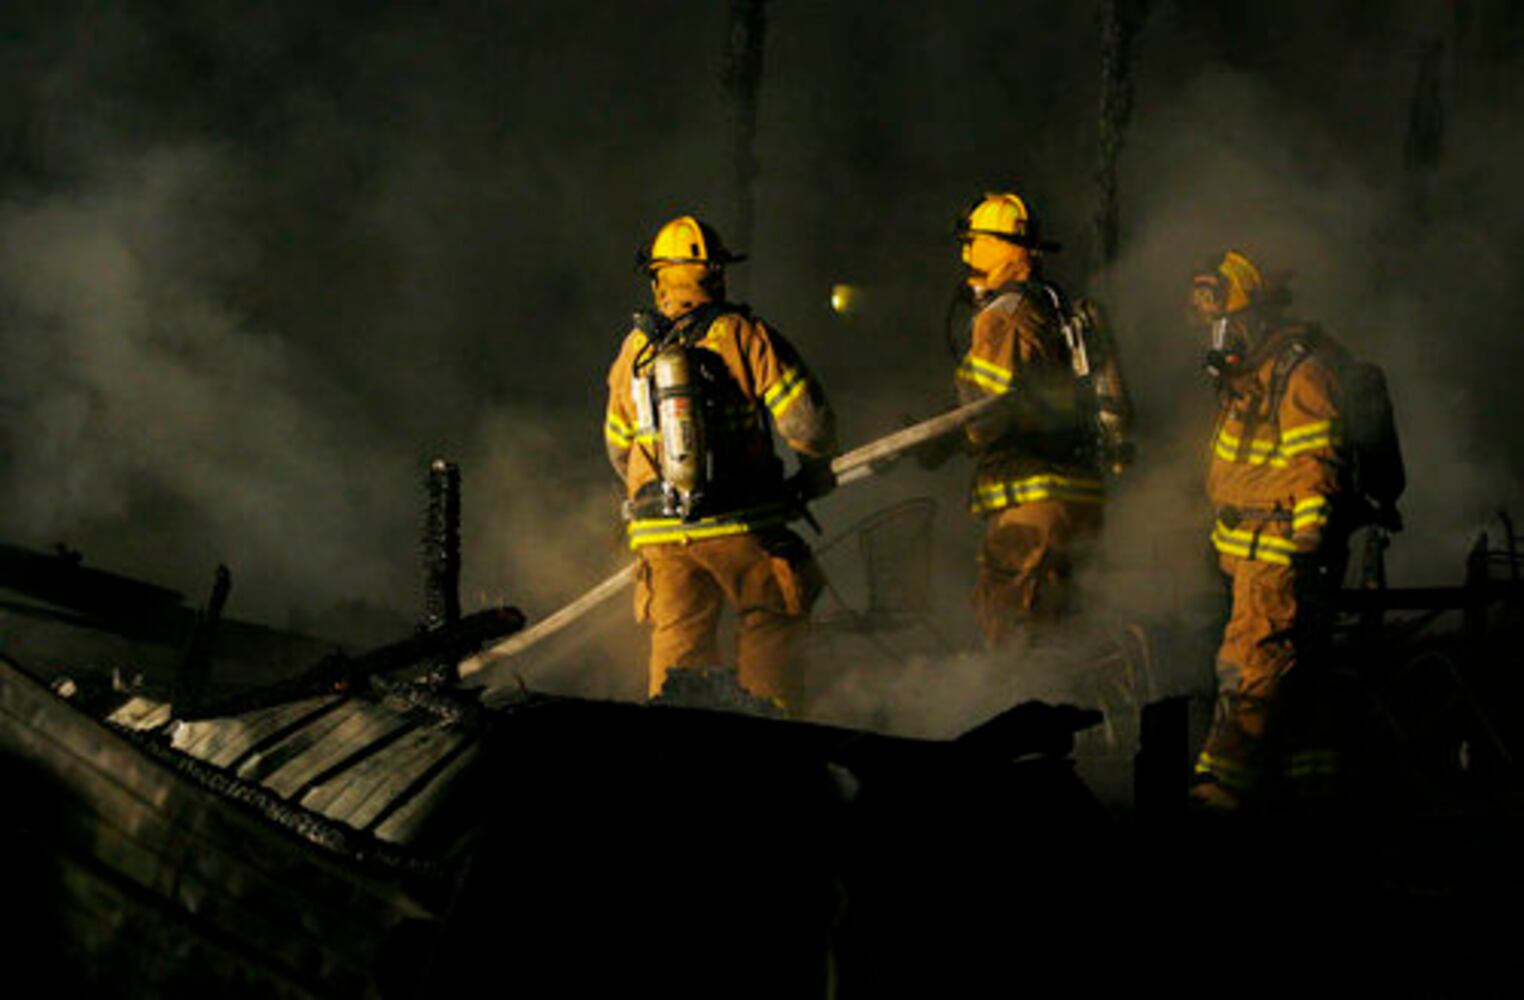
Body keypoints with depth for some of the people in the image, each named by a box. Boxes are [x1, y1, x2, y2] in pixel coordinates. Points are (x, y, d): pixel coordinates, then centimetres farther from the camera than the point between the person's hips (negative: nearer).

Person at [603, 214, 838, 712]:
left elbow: (618, 450, 18)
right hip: (740, 525, -3)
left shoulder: (633, 351, 8)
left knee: (678, 638, 10)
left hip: (661, 535, 3)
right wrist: (816, 471, 12)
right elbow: (809, 425, -8)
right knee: (771, 622, 11)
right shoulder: (745, 336, -5)